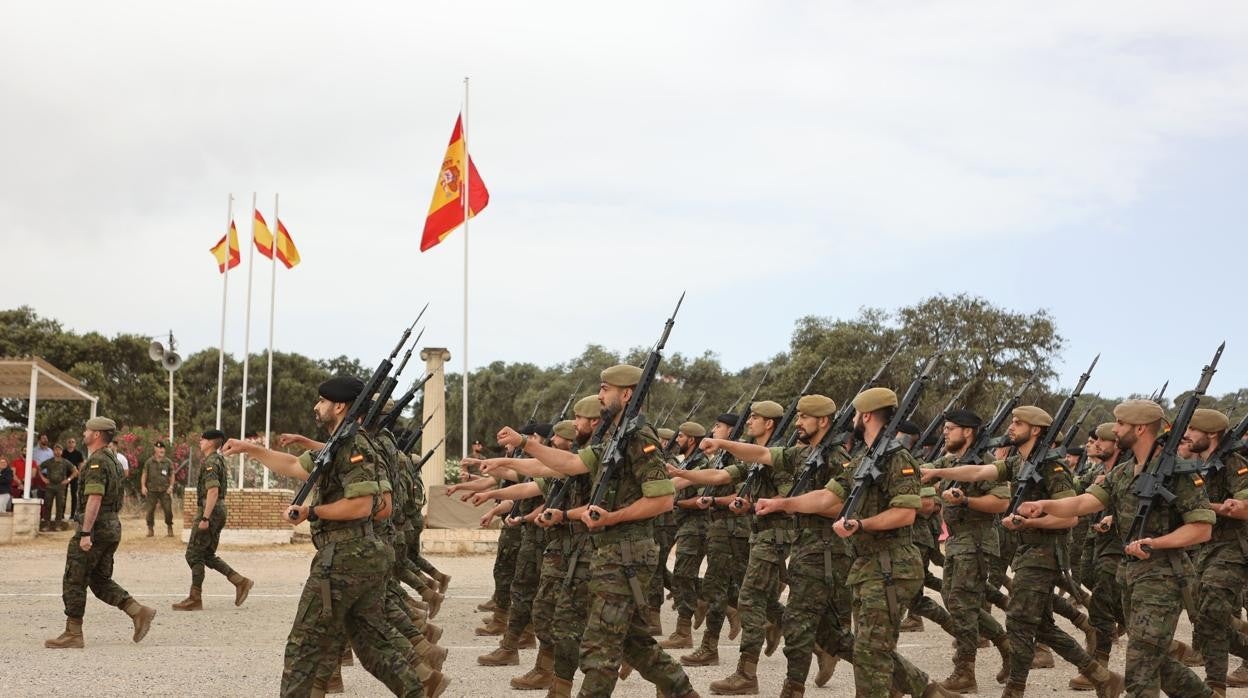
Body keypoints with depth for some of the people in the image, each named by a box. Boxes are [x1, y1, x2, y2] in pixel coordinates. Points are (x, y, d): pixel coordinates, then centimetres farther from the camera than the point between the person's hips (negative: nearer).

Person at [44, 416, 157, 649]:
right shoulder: (113, 460, 16)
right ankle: (139, 612, 3)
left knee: (73, 581, -1)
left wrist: (85, 533, -26)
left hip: (95, 527, -10)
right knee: (100, 580, 14)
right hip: (112, 527, 10)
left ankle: (73, 634, 3)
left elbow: (95, 498, -24)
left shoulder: (96, 462, -15)